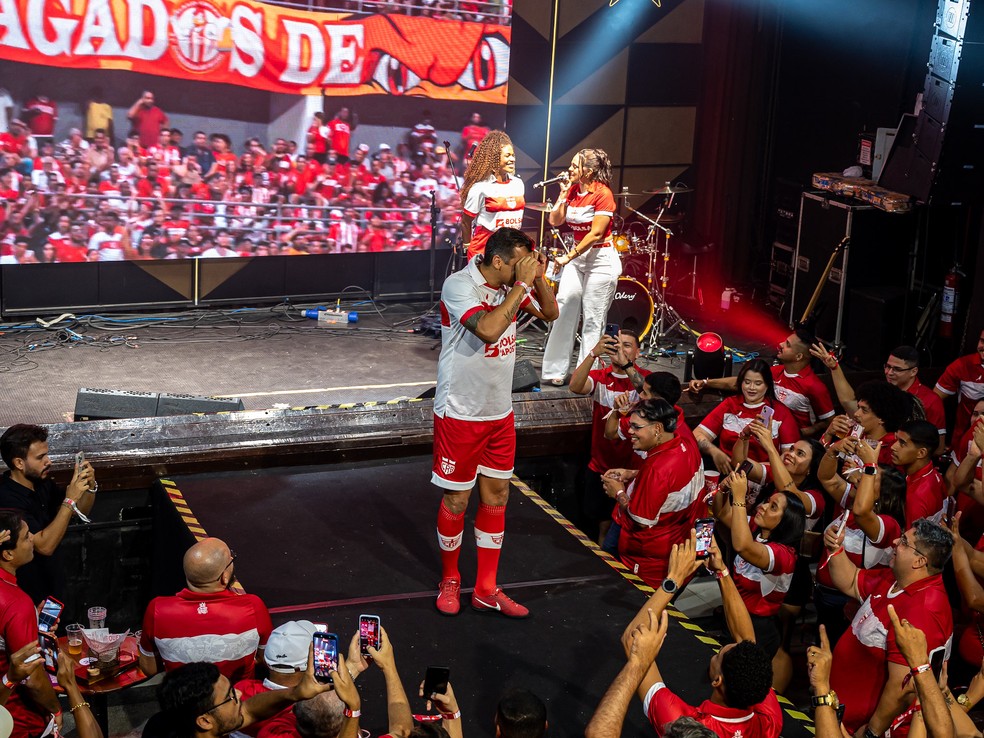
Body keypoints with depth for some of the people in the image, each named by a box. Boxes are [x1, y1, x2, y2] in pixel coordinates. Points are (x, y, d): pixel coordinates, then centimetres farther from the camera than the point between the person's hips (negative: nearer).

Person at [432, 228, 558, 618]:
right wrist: (522, 284, -27)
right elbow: (488, 330, -35)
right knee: (456, 500, 6)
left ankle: (486, 589, 22)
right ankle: (450, 579, 29)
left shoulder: (511, 285, -1)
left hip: (500, 412, 7)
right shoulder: (458, 285, -21)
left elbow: (550, 313, 11)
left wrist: (537, 277, -7)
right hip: (460, 414, -7)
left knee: (496, 496, 11)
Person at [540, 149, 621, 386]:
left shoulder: (603, 194, -15)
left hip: (601, 260, -6)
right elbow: (555, 221, -1)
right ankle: (555, 370, 9)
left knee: (592, 320, 0)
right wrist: (563, 193, -9)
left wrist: (569, 256, -20)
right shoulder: (572, 190, 5)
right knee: (564, 311, 2)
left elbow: (596, 234, -19)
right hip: (577, 257, 6)